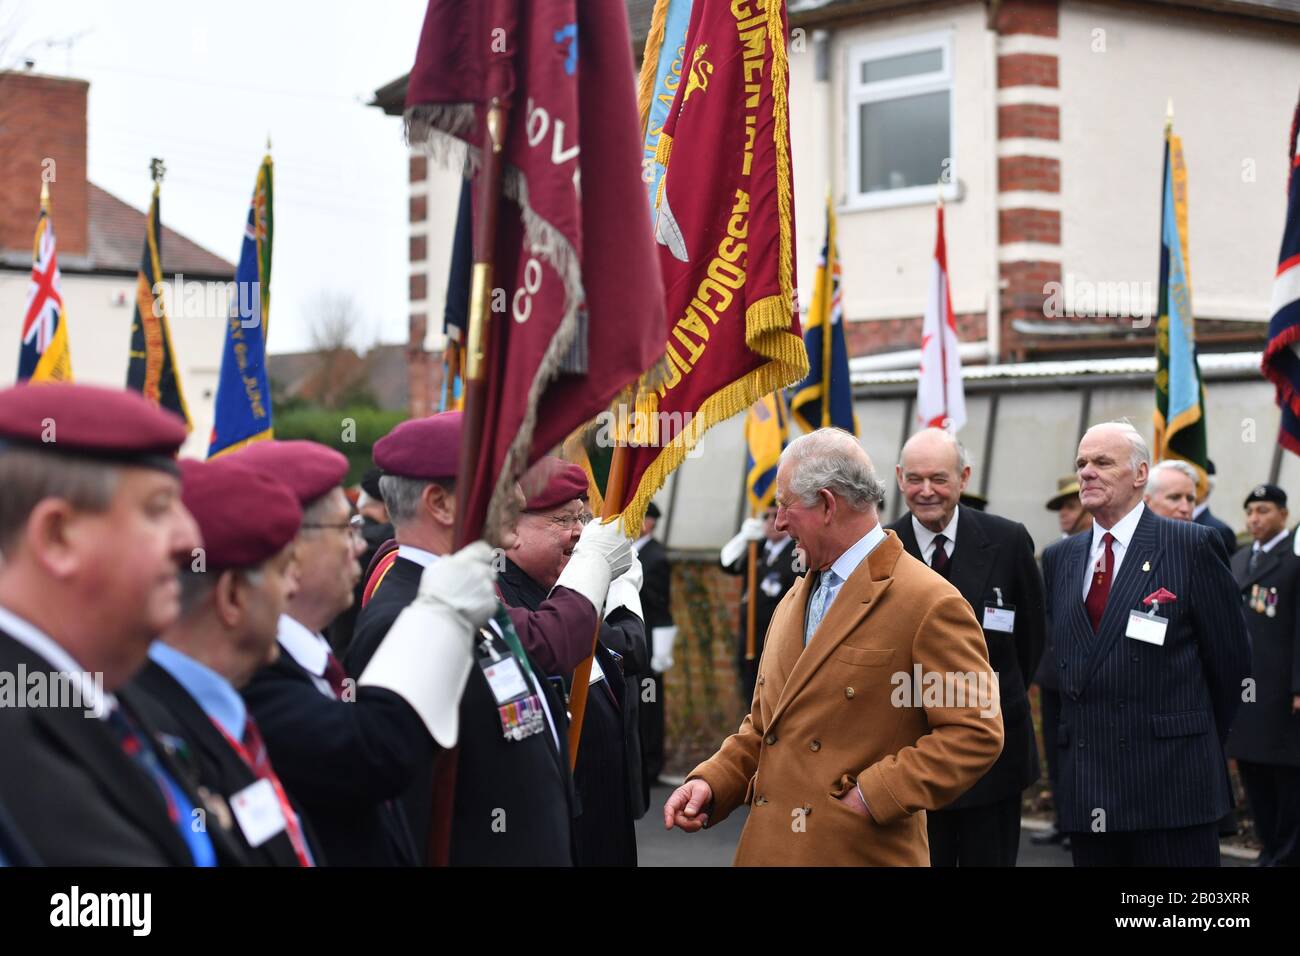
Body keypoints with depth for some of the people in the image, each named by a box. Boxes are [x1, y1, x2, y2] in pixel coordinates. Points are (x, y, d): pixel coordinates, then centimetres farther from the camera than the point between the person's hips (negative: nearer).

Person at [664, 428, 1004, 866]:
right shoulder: (793, 601, 15)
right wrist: (712, 782, 3)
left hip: (861, 853, -7)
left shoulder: (930, 604, -11)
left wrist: (874, 795, -17)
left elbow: (975, 734, -15)